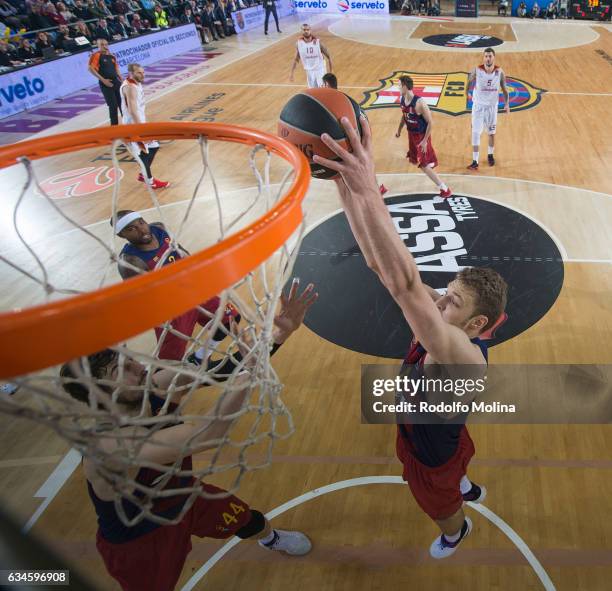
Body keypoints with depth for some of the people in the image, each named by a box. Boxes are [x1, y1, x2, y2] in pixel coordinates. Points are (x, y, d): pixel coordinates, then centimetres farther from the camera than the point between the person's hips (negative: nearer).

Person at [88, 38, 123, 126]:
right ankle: (114, 125, 7)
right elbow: (91, 68, -14)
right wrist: (103, 80, -18)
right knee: (113, 106, -5)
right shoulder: (96, 55, -8)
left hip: (116, 81, 6)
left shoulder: (112, 56, 12)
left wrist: (121, 79, 10)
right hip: (106, 84, -6)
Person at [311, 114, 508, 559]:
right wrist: (344, 184, -42)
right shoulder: (442, 321, -24)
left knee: (441, 505, 31)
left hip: (434, 458, -5)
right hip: (422, 435, 5)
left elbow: (405, 284, -63)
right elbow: (380, 264, -32)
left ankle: (456, 531, 66)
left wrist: (369, 193, -71)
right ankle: (469, 490, 73)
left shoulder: (466, 360, -45)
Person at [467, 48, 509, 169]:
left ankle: (490, 155, 37)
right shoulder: (476, 71, -14)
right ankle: (475, 161, -1)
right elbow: (468, 84, 1)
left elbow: (504, 89, 1)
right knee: (476, 133, -7)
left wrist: (507, 104, -8)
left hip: (492, 106, 2)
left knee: (492, 133, 16)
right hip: (478, 106, -2)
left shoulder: (499, 72, -7)